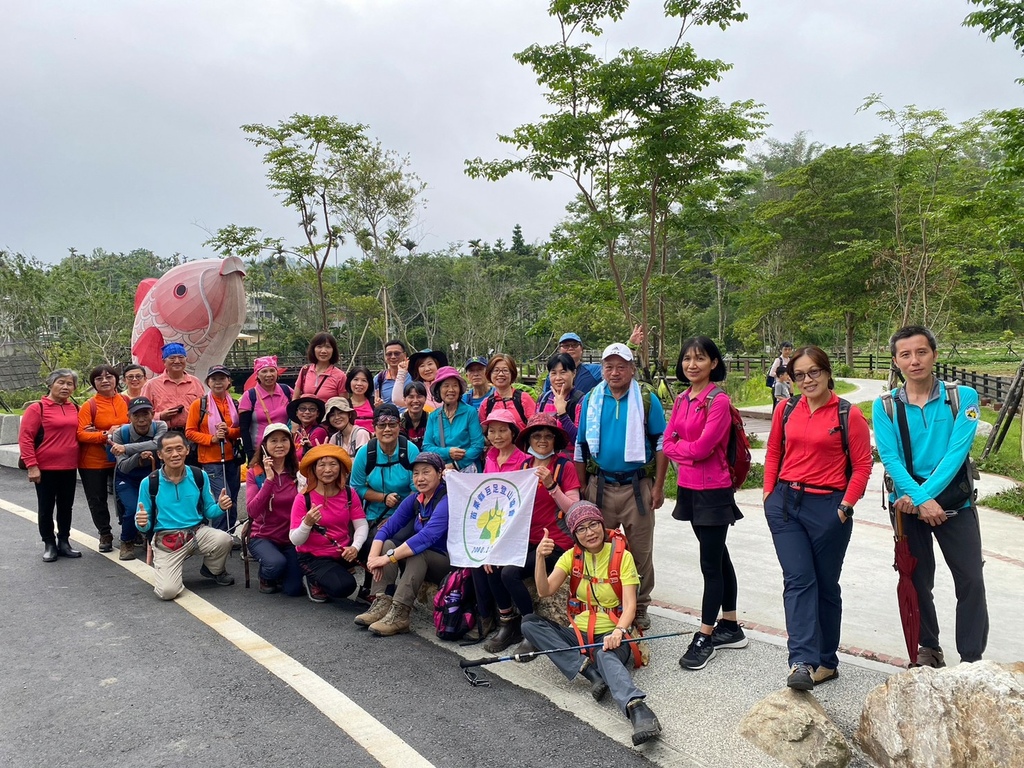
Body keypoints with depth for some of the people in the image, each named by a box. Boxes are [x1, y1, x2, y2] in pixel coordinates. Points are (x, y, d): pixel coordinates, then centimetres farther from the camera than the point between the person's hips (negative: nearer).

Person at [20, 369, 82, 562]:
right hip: (46, 469, -5)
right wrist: (31, 466, -16)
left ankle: (64, 542, 24)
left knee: (66, 507, 12)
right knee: (46, 507, 7)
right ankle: (49, 544, 19)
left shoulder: (75, 409, 8)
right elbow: (25, 438, -11)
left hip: (69, 468, 5)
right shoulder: (37, 408, -8)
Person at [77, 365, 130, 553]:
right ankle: (105, 534, 25)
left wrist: (120, 431, -13)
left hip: (119, 459, 2)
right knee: (97, 500, 9)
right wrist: (105, 435, -26)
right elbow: (81, 434, -16)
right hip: (93, 462, -2)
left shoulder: (126, 401, -1)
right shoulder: (89, 405, -11)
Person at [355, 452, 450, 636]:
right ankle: (382, 604, -22)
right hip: (422, 561, 7)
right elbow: (387, 528, -5)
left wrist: (388, 557, -36)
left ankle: (399, 614, -32)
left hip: (448, 562, -7)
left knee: (417, 553, -32)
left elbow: (427, 537, -34)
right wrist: (373, 556, -24)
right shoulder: (414, 499, 3)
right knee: (388, 544, -11)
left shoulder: (447, 500, -21)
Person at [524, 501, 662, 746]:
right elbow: (545, 591, -8)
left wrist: (619, 631, -33)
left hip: (612, 635, -4)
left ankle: (638, 709, -62)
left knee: (606, 656, -39)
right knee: (530, 623, -18)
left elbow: (630, 604, -13)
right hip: (579, 634, 5)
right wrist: (541, 558, -24)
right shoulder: (572, 556, 5)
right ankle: (590, 671, -29)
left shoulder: (622, 556, -5)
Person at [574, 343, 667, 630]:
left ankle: (639, 608, 21)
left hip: (637, 486, -2)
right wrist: (582, 488, 7)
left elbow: (661, 444, 0)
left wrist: (658, 486, -5)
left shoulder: (647, 401, -2)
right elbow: (581, 447, 9)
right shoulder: (590, 401, 4)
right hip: (600, 485, 2)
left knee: (640, 551, 6)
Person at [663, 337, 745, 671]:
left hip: (713, 489, -8)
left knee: (711, 563, 0)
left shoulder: (718, 400, -14)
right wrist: (690, 450, -12)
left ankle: (705, 637, 10)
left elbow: (702, 447, -20)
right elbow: (668, 443, 5)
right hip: (689, 487, 8)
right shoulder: (681, 400, 10)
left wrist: (679, 446, -3)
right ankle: (730, 628, 29)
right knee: (718, 557, 17)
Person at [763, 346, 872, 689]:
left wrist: (846, 506, -10)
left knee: (825, 584, 11)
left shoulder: (849, 415, -5)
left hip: (827, 507, -2)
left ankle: (826, 661, 25)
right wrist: (769, 494, 6)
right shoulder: (786, 410, 7)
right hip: (784, 503, 3)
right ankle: (802, 661, -10)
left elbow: (862, 466, -3)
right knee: (798, 580, -6)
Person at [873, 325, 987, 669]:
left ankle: (972, 661, 12)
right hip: (909, 504, 1)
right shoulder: (885, 406, -1)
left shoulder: (963, 397, -3)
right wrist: (922, 501, -22)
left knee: (971, 581, -2)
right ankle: (929, 649, 28)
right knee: (916, 580, 10)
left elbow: (956, 452, -13)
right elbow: (890, 459, -10)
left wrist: (924, 493, -21)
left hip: (955, 501, -1)